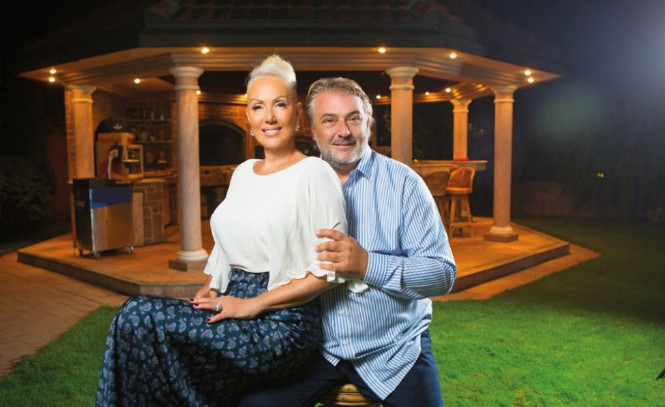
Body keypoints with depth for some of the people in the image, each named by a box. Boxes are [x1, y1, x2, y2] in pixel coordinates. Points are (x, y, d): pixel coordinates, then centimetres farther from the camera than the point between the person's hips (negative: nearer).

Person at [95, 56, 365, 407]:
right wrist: (209, 290, 4)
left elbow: (329, 269, -12)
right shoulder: (243, 172, 16)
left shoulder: (314, 173, -7)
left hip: (281, 324, -7)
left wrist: (253, 305, -15)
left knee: (139, 317, -21)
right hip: (231, 307, 7)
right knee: (135, 317, -18)